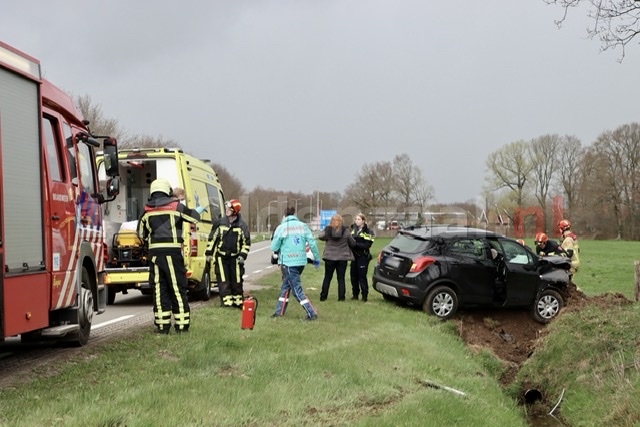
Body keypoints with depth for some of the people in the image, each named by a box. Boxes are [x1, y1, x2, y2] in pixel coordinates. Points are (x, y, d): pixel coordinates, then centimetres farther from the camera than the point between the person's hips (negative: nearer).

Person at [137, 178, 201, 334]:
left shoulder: (147, 211, 9)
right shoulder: (176, 206, -1)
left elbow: (141, 233, 18)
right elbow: (195, 217, 10)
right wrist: (196, 211, 32)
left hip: (154, 252, 3)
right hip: (172, 252, -3)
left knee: (159, 289, 7)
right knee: (178, 289, 1)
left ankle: (162, 325, 8)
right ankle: (182, 325, 2)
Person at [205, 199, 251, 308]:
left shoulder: (242, 225, -2)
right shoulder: (220, 223, -1)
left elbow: (246, 242, 4)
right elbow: (212, 238, 6)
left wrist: (243, 255, -5)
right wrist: (209, 253, 5)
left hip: (235, 257, 0)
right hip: (221, 256, 0)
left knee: (237, 281, 5)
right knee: (223, 281, -5)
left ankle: (238, 301, 18)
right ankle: (227, 302, -2)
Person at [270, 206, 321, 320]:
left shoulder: (281, 227, -6)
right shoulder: (303, 226, 3)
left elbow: (274, 247, -4)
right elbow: (312, 243, -1)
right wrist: (317, 258, 10)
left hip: (288, 263, -5)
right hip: (301, 261, 5)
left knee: (297, 289, 0)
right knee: (286, 286, 19)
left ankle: (312, 313, -6)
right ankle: (279, 311, 25)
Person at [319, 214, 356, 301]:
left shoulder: (327, 230, -9)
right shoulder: (346, 231, -10)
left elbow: (321, 237, 9)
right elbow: (352, 243, -1)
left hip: (329, 257, 1)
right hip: (342, 258, -1)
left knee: (327, 278, 11)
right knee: (341, 278, 8)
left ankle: (323, 296, 14)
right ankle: (341, 297, 6)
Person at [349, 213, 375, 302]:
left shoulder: (368, 232, -8)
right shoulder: (353, 229, 9)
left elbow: (367, 245, -16)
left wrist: (355, 244, -22)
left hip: (363, 257, -5)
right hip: (354, 255, 5)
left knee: (362, 276, -5)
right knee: (353, 275, 7)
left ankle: (365, 296, 4)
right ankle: (355, 294, 19)